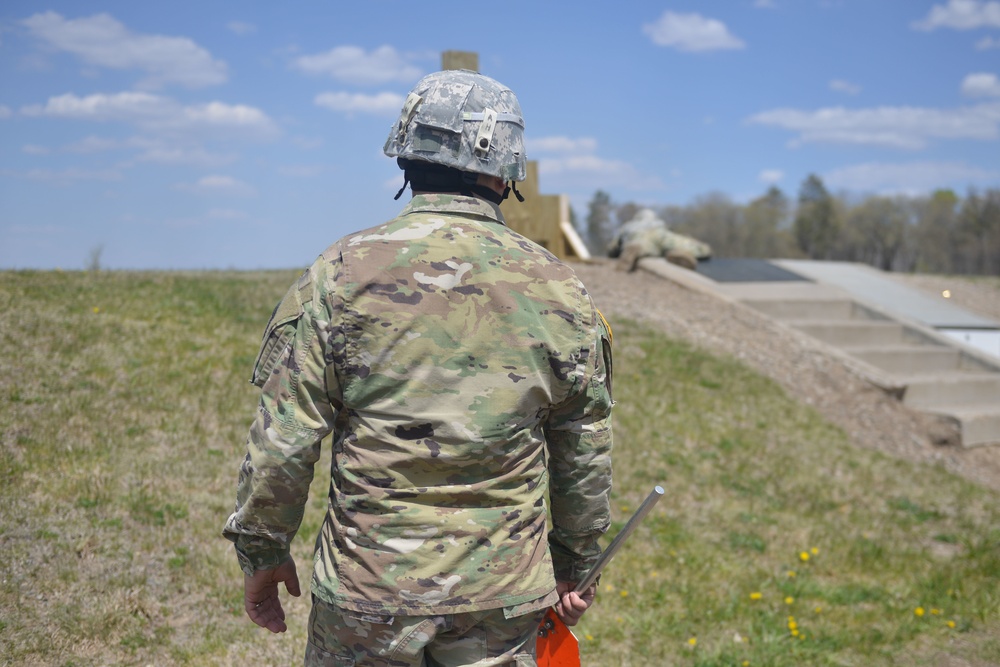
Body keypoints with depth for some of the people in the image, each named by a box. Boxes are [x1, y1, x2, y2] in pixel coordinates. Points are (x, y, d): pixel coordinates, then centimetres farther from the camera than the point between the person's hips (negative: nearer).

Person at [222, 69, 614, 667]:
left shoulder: (342, 275, -8)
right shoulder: (557, 289, -1)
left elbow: (284, 440, -8)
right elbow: (586, 453, 6)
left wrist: (261, 551, 6)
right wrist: (576, 562, 19)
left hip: (366, 595, -1)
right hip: (503, 605, 2)